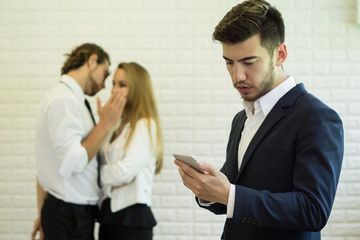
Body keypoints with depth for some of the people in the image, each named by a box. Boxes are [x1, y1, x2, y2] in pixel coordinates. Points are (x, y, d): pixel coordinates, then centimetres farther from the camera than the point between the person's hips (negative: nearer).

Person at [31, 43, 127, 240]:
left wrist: (42, 213, 21)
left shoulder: (65, 97, 13)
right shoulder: (64, 101, -17)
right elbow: (71, 164, -24)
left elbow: (45, 165, 16)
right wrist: (105, 125, -17)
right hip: (71, 216, -10)